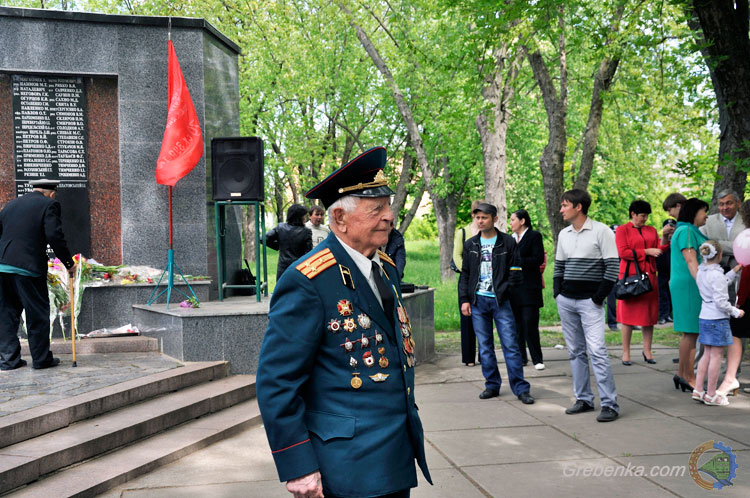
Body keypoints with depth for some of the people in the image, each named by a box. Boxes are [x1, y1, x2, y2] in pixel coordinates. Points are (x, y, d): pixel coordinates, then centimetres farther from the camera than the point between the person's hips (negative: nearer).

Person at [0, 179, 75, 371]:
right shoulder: (49, 204, 0)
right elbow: (54, 236, -10)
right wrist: (68, 263, -2)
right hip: (28, 267, -6)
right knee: (37, 313, 5)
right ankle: (41, 358, 11)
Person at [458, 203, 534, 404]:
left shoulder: (508, 242, 0)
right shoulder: (470, 244, 11)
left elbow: (515, 273, -1)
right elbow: (464, 274, 13)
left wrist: (502, 291, -11)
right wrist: (464, 299, 4)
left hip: (500, 301, -3)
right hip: (478, 301, 3)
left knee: (510, 345, -4)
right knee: (485, 347, 7)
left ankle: (520, 388, 1)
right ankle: (492, 385, 17)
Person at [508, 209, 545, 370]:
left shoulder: (534, 236, -3)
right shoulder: (511, 238, 15)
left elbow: (538, 259, -12)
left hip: (529, 286, -6)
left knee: (530, 324, -9)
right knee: (517, 324, 7)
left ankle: (537, 359, 0)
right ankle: (521, 357, 15)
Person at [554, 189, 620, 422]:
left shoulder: (601, 231, -7)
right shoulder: (563, 234, 12)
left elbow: (613, 266, -9)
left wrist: (599, 297, -12)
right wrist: (558, 294, 8)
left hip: (589, 301, -6)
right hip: (565, 301, 6)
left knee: (597, 351, -13)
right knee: (576, 352, 10)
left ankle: (610, 404, -8)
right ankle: (583, 399, 18)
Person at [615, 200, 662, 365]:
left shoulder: (652, 230, 16)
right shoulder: (622, 230, 1)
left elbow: (659, 250, 12)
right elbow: (623, 252, -10)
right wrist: (646, 251, -12)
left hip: (649, 276, 5)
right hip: (630, 275, -4)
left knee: (649, 313, 4)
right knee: (628, 314, -1)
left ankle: (647, 351, 12)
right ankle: (626, 353, 5)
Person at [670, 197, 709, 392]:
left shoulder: (691, 231, 22)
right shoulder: (686, 231, -11)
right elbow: (691, 261, -20)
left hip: (687, 286, 11)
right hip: (688, 286, -11)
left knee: (690, 332, 10)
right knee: (691, 332, -8)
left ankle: (681, 375, 14)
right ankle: (689, 378, -4)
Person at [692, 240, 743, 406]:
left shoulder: (701, 272, 8)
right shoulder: (717, 275, -18)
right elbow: (720, 301, -19)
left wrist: (735, 271, 24)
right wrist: (735, 311, -5)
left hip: (704, 317, 8)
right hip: (718, 319, -8)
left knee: (708, 353, 15)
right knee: (716, 355, 0)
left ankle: (697, 390, 14)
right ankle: (711, 395, 5)